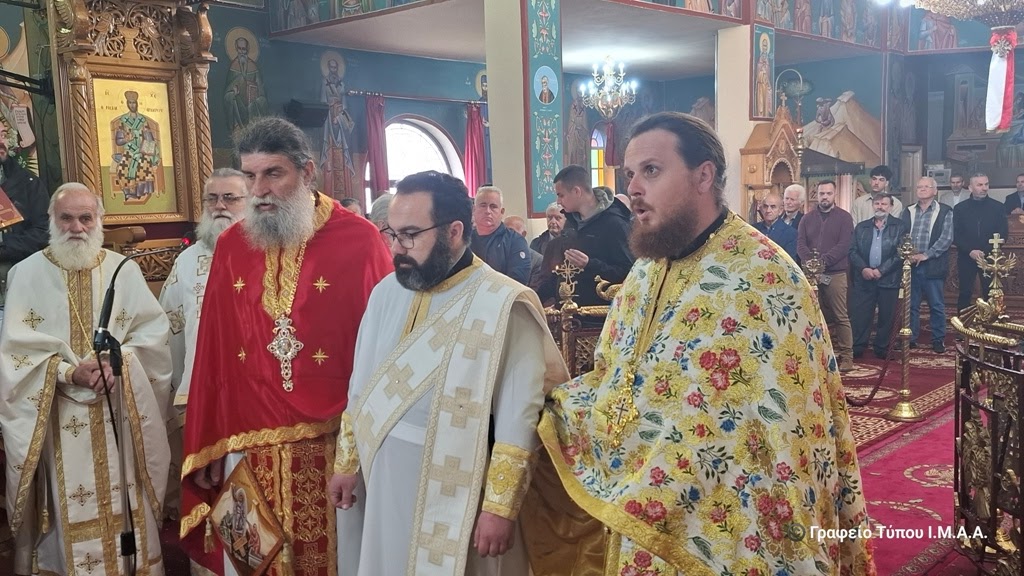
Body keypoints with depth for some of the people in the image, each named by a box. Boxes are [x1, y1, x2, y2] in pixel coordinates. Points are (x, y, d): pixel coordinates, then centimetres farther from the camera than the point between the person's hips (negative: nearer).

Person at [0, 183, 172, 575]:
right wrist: (69, 372, -17)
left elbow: (153, 331, 1)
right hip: (57, 417, -1)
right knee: (69, 510, 2)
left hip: (119, 413, 1)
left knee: (123, 502, 6)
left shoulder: (124, 270, 4)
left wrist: (118, 363, -15)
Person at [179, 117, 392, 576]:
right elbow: (212, 352, 7)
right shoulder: (230, 247, 5)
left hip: (338, 443, -3)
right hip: (251, 447, 4)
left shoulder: (358, 240, -7)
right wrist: (207, 448, 9)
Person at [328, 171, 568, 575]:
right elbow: (361, 387, 12)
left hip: (458, 488, -6)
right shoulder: (386, 292, 3)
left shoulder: (505, 305, -17)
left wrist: (500, 507, -17)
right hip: (385, 481, 6)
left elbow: (518, 420, -17)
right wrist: (347, 463, 14)